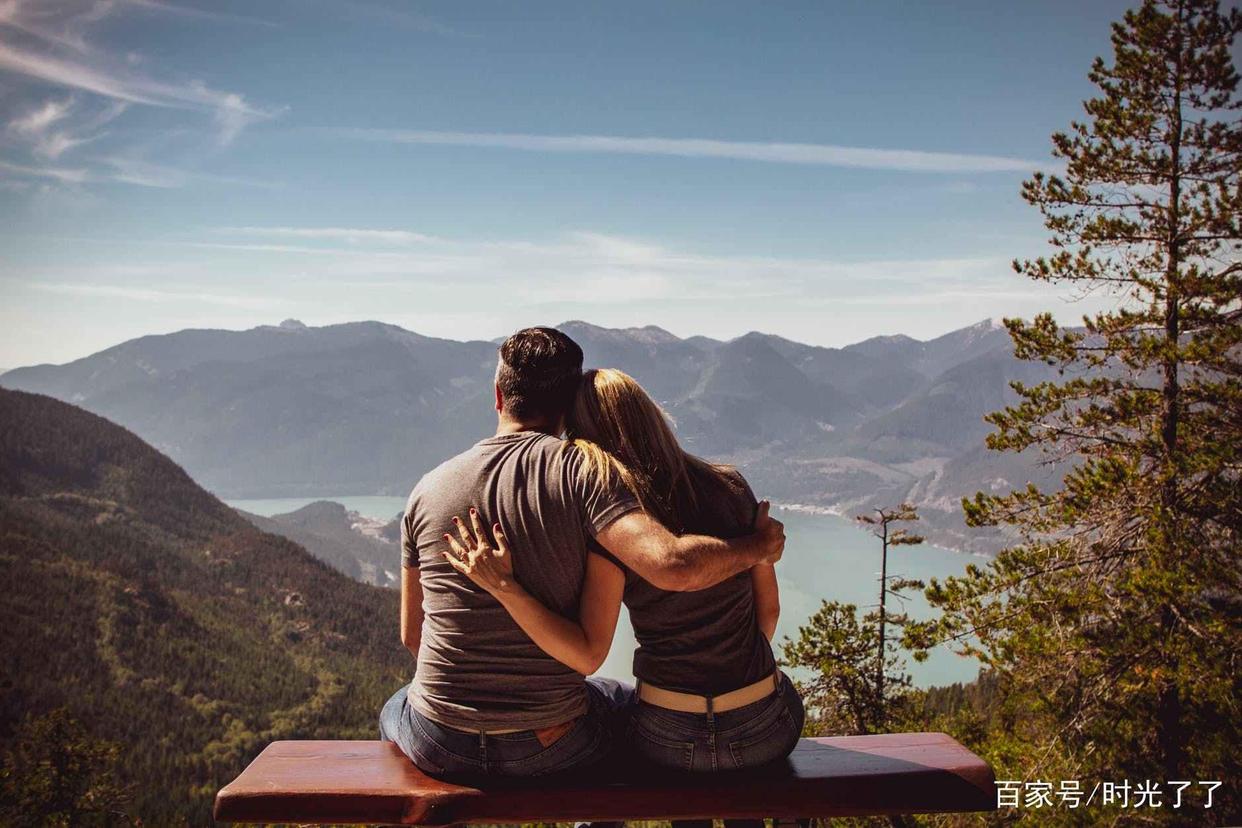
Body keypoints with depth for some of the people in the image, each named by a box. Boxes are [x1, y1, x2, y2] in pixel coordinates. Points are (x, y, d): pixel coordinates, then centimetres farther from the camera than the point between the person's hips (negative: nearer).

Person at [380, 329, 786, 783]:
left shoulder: (428, 488, -2)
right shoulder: (580, 472, -14)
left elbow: (410, 634, 7)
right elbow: (673, 565, -28)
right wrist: (758, 546, -9)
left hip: (440, 746, 2)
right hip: (550, 745, -2)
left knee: (395, 709, 38)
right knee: (630, 701, 31)